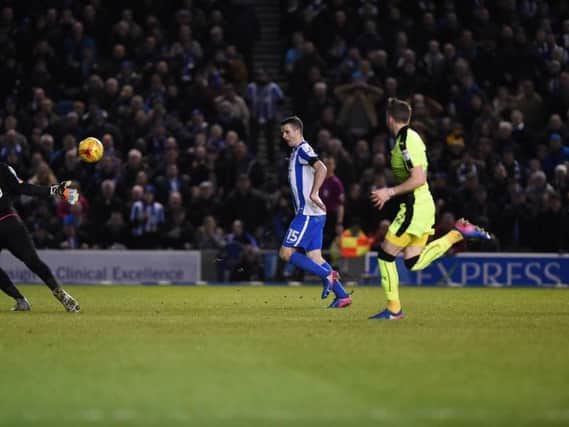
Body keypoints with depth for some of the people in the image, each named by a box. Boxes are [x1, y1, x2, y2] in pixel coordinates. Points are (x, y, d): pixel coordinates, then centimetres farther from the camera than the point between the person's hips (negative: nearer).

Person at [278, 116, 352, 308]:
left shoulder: (303, 150, -10)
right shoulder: (296, 152, 21)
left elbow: (321, 169, -26)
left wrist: (313, 194, -32)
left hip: (308, 213, -10)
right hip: (310, 213, 10)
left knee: (286, 253, -11)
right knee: (314, 258, 7)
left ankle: (327, 274, -12)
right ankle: (342, 295, 6)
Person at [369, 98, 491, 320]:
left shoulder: (406, 141, -16)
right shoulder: (407, 138, 15)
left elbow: (419, 178, -23)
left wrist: (390, 192, -17)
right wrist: (388, 192, 21)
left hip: (415, 208, -10)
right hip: (421, 205, 10)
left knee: (385, 255, -3)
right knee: (413, 263, 8)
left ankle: (393, 309, 3)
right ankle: (458, 233, 7)